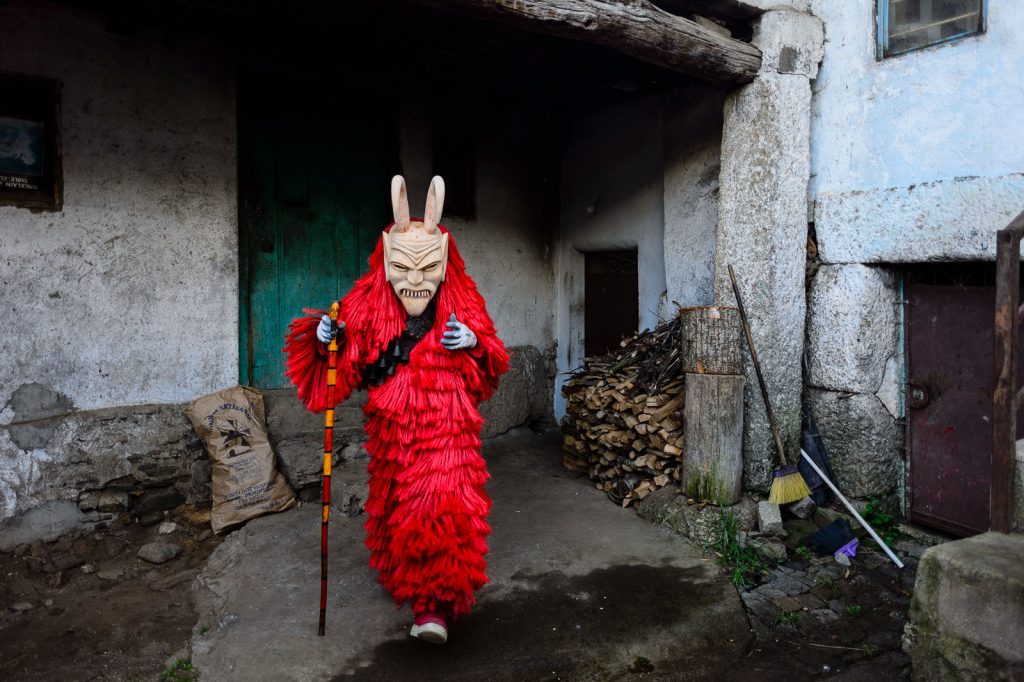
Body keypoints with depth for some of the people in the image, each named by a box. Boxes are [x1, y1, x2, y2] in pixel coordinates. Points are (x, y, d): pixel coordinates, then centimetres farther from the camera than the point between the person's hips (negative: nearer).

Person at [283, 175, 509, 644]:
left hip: (446, 429, -2)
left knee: (440, 507, -18)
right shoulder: (367, 308, -3)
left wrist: (475, 343, -19)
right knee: (397, 506, 17)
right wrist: (326, 343, -19)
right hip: (391, 429, 3)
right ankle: (404, 577, 42)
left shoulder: (463, 306, -4)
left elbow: (494, 367, 1)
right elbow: (344, 368, 1)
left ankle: (434, 604, -8)